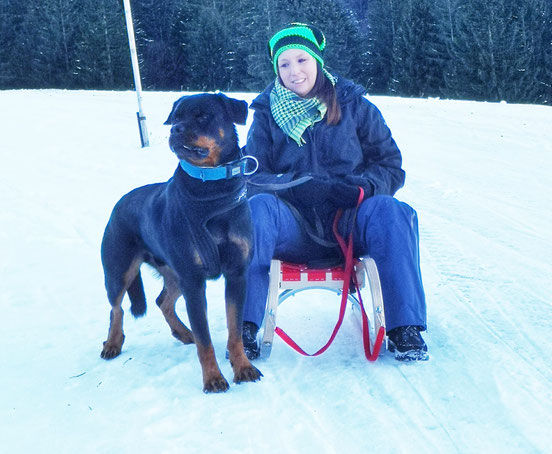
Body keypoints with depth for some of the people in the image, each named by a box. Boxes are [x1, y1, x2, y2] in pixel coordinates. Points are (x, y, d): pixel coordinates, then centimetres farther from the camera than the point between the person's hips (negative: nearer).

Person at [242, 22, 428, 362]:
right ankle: (244, 328, -34)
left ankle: (405, 327, -26)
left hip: (349, 224, 0)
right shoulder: (268, 114, 10)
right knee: (258, 207, -32)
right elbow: (252, 177, 0)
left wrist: (361, 188, -16)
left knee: (391, 211, -30)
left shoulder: (355, 107, 9)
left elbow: (391, 166, 7)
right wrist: (303, 185, -18)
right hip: (294, 228, 0)